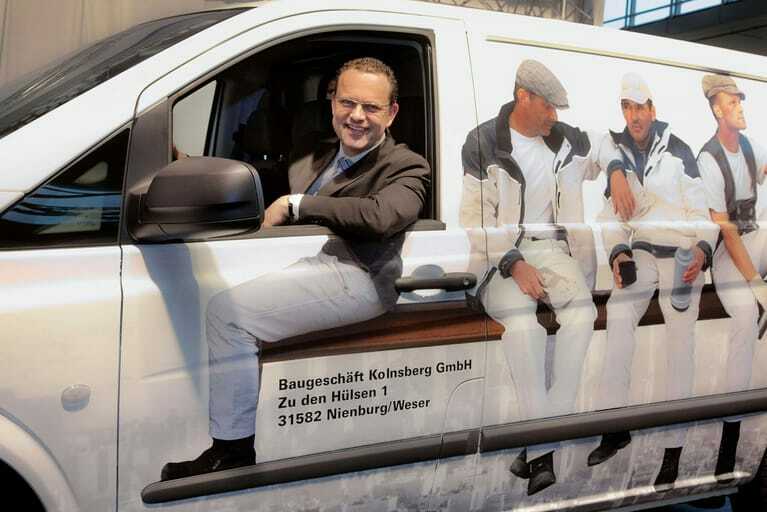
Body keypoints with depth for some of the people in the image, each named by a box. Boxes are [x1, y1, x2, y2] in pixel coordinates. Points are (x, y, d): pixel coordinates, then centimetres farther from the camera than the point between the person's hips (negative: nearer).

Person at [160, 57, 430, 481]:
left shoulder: (405, 167, 2)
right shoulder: (317, 157, 27)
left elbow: (382, 215, -20)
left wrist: (295, 204, -15)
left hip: (353, 274, -8)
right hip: (294, 258, 8)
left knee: (229, 309, -24)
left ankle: (233, 448, -13)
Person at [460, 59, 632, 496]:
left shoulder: (565, 140, 11)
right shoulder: (482, 144, -3)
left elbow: (604, 146, 34)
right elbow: (474, 219, -8)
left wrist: (617, 174, 10)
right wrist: (514, 265, -19)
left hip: (552, 247, 4)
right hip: (500, 255, -4)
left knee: (581, 310, -28)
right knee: (522, 320, -35)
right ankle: (543, 449, -33)